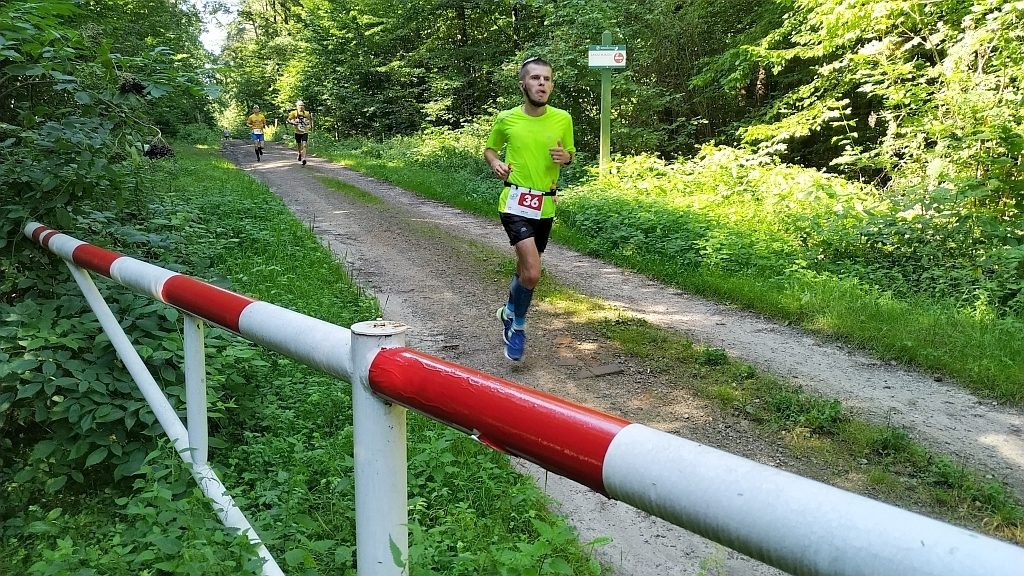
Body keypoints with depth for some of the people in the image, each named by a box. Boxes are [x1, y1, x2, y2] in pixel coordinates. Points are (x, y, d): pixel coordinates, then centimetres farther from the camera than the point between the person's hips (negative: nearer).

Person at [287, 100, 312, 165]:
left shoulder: (306, 113, 0)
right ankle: (300, 154, 46)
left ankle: (303, 159, -23)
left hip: (305, 132, -1)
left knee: (304, 145, -16)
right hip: (297, 132, 1)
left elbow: (310, 119, 19)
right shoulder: (294, 113, -4)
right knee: (299, 145, 15)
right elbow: (288, 120, 0)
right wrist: (293, 122, -18)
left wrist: (310, 125, 4)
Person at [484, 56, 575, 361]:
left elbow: (571, 153, 13)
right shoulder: (506, 119, -5)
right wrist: (496, 163, -10)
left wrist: (564, 156, -10)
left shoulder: (563, 119, -1)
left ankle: (509, 312, 47)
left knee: (525, 268, 19)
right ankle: (518, 326, 8)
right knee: (532, 273, -19)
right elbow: (489, 148, 12)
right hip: (515, 203, -4)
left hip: (545, 206, 4)